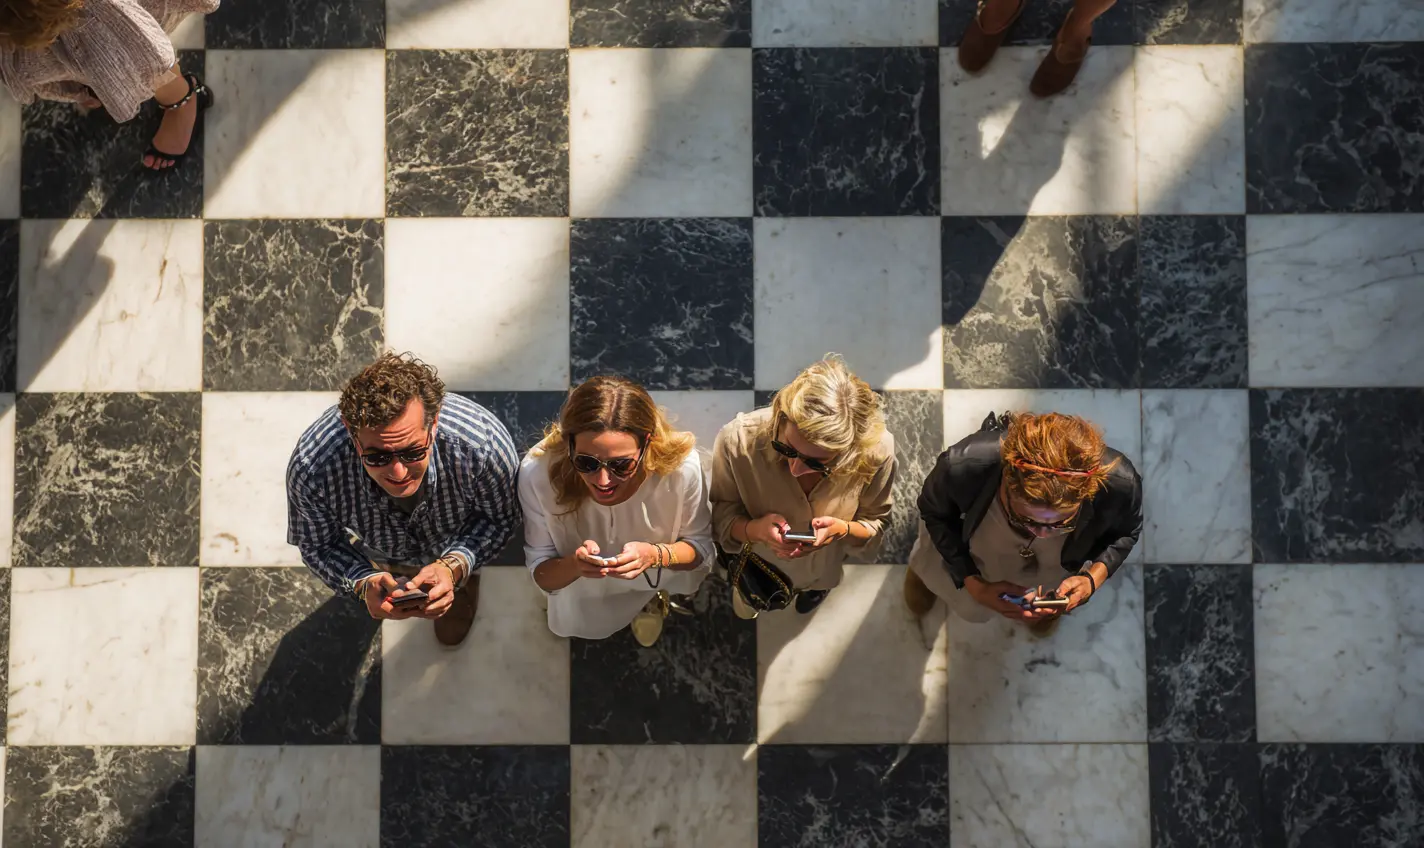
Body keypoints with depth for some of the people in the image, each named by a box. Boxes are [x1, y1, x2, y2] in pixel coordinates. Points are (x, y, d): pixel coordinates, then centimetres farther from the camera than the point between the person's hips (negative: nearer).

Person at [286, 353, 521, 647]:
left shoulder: (485, 444, -49)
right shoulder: (310, 469, -46)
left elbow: (500, 518, -25)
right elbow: (318, 545, -23)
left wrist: (454, 567, -43)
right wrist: (364, 582, -43)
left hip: (456, 553, 0)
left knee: (452, 632, 33)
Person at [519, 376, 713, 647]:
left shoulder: (681, 465, -40)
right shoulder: (538, 472, -39)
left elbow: (700, 546, -19)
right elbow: (541, 574, -23)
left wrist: (656, 555, -42)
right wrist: (574, 565, -47)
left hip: (661, 574, 0)